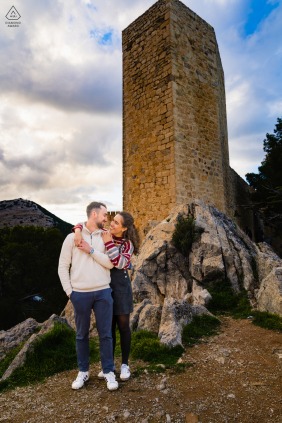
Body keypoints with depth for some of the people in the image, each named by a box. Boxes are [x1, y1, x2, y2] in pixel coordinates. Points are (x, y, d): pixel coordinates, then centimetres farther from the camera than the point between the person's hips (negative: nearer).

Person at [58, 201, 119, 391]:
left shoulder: (105, 237, 5)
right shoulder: (73, 237, -1)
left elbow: (110, 263, -5)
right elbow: (63, 266, 1)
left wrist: (91, 250, -12)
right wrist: (69, 291, -3)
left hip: (103, 292, 1)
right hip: (80, 294, -1)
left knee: (105, 333, 8)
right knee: (82, 335, 13)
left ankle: (109, 372, 24)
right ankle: (83, 371, 31)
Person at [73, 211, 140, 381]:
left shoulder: (128, 244, -7)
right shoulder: (103, 234, 0)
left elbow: (120, 263, -22)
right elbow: (83, 224, 1)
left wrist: (109, 243, -24)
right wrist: (78, 231, -22)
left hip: (120, 285, -2)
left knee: (123, 326, 8)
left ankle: (125, 364, 26)